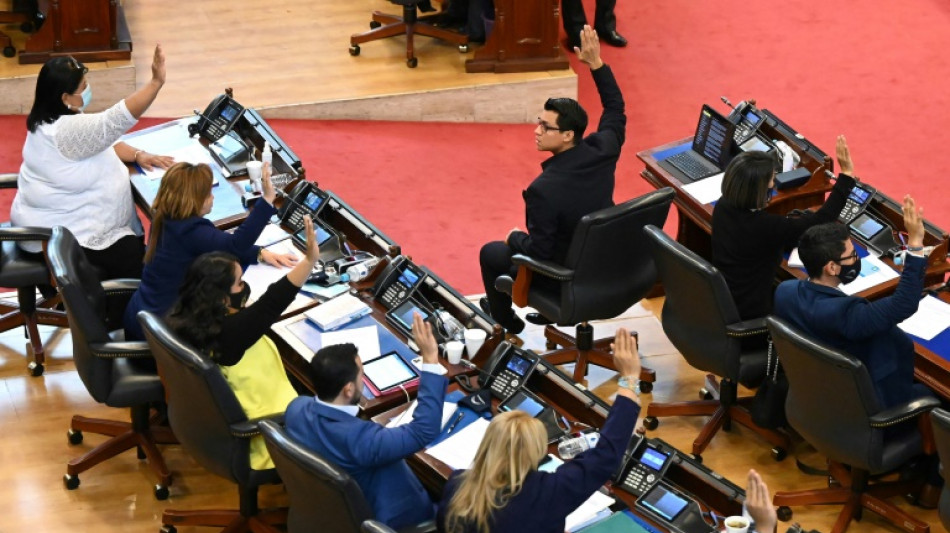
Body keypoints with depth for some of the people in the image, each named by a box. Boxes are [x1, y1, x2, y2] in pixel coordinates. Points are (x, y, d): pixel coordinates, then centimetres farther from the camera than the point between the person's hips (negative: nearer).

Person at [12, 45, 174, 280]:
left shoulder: (58, 120, 4)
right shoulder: (64, 131, -28)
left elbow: (103, 140, 14)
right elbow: (114, 123, -37)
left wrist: (138, 155, -3)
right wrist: (156, 82, -42)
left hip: (67, 220, 11)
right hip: (61, 234, -11)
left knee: (139, 245, 8)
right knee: (139, 265, -15)